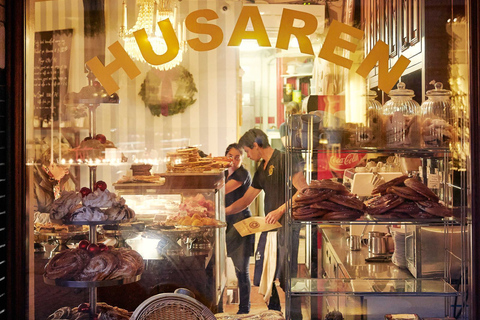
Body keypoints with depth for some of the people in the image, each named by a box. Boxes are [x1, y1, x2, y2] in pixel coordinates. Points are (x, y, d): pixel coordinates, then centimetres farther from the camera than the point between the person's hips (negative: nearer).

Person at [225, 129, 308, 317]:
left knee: (286, 278, -8)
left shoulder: (285, 160, -8)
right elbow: (245, 200, 24)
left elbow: (303, 191, -15)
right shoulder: (261, 171, 19)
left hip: (287, 224, -9)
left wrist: (280, 210, -20)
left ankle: (296, 316, 2)